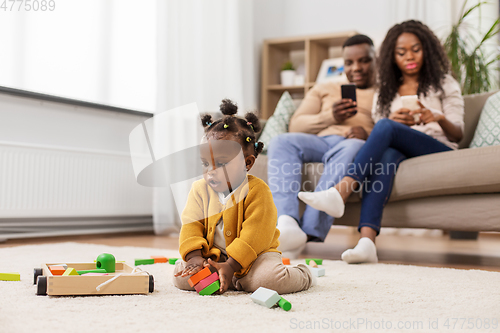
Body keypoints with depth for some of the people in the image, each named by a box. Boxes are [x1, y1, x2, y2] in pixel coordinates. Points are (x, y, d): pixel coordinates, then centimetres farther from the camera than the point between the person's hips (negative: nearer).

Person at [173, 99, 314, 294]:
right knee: (181, 276, -17)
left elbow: (254, 236, -20)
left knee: (271, 278, -32)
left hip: (254, 254, -4)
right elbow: (190, 225, -3)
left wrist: (230, 266, -29)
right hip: (212, 255, 4)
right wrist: (194, 257, -21)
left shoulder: (257, 191, -15)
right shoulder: (200, 189, 1)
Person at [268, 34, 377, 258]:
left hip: (361, 146, -2)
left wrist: (369, 133, -14)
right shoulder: (324, 89, 30)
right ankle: (287, 224, -48)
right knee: (281, 142, -28)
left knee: (353, 148, -38)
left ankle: (310, 233, -48)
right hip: (321, 142, 3)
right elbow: (295, 126, 16)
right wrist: (330, 117, -3)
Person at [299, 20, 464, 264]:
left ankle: (341, 191, -44)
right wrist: (394, 121, -9)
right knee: (385, 155, -37)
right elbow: (379, 140, 14)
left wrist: (439, 118, -15)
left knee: (385, 127, -30)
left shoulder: (444, 84, 18)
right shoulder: (385, 92, 24)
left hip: (440, 151, -2)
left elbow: (457, 134, 8)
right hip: (400, 152, 2)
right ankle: (367, 241, -54)